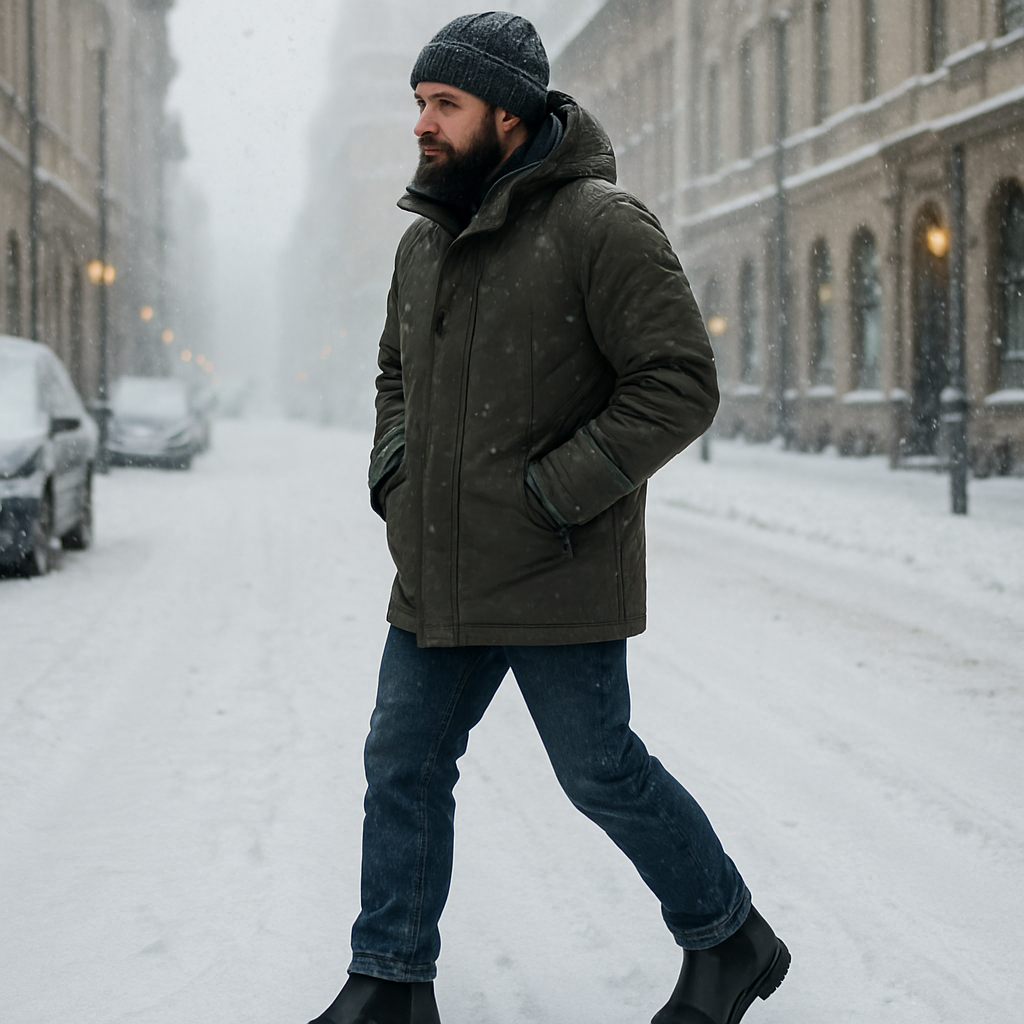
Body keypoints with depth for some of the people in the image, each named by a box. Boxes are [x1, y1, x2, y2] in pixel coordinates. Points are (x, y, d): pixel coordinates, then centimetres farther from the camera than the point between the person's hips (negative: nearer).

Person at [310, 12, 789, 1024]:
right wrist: (391, 462, 8)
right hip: (438, 579, 7)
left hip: (556, 580, -7)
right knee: (402, 765, 9)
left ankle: (730, 943, 24)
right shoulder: (424, 240, 11)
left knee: (600, 773, 3)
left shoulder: (600, 225, -13)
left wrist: (555, 492, -19)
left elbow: (680, 385, -16)